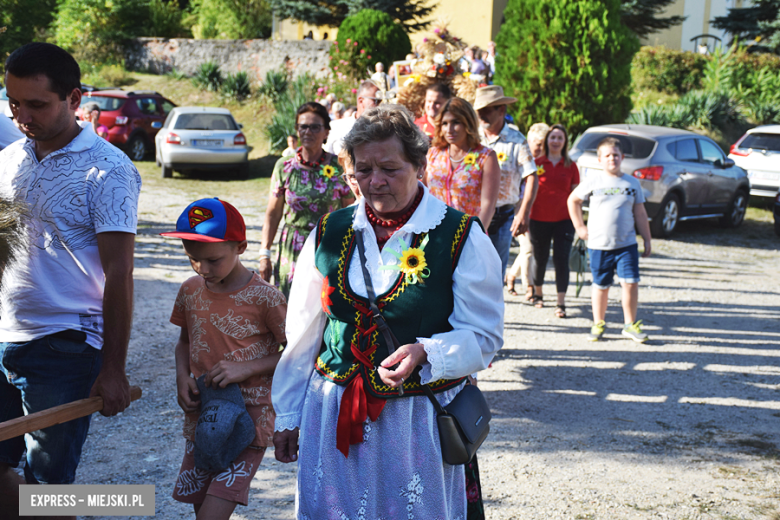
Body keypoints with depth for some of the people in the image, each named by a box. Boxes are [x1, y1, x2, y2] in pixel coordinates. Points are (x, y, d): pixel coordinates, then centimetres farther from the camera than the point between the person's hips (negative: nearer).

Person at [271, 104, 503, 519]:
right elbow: (303, 333, 10)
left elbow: (484, 335, -5)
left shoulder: (462, 238, -8)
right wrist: (287, 414, 12)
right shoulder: (330, 233, 3)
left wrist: (426, 355, -24)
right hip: (332, 414, 3)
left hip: (419, 418, -3)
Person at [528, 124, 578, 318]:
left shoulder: (571, 166, 5)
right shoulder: (537, 164, 3)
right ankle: (538, 294, 33)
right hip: (539, 220, 0)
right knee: (540, 259, 11)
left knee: (561, 260, -6)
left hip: (563, 220, 0)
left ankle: (561, 303, -4)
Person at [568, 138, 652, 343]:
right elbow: (573, 200, 13)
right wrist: (579, 226, 8)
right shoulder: (593, 182, 1)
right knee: (601, 286, 8)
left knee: (631, 282, -8)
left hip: (627, 244, 1)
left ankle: (630, 324, 7)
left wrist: (647, 240, 10)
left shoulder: (632, 183, 6)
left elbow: (640, 214, 11)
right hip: (599, 245, -1)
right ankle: (598, 324, 23)